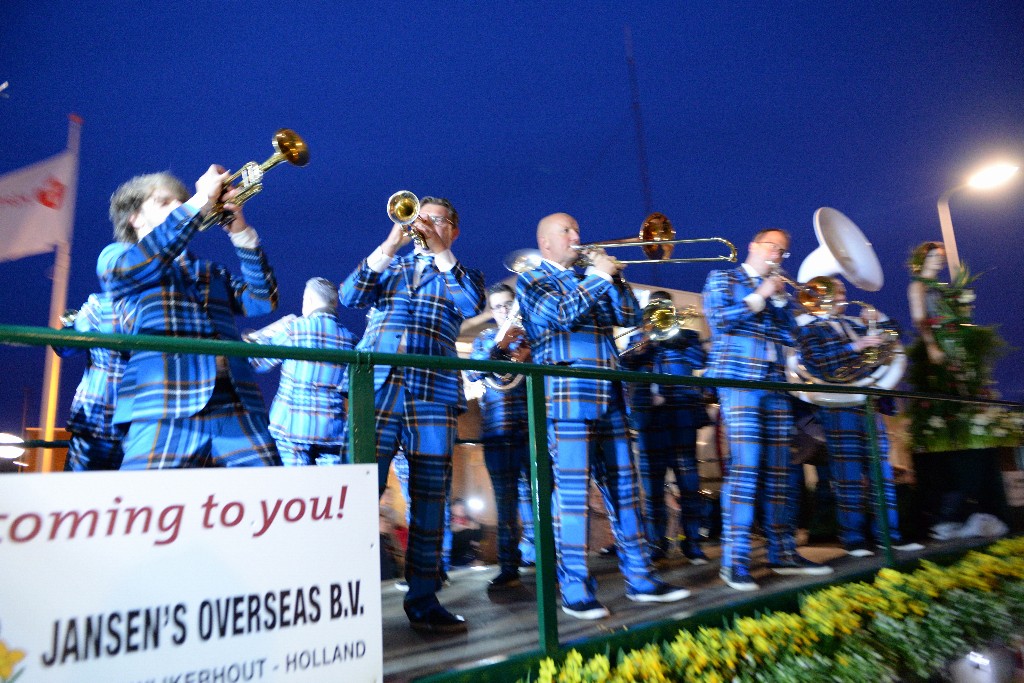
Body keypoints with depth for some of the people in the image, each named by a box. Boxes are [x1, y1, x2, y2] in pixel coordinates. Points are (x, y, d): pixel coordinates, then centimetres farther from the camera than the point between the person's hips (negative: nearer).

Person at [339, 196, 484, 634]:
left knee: (430, 498, 2)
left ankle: (423, 602, 12)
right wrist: (391, 243, -3)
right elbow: (349, 296, 3)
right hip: (377, 387, 0)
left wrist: (439, 250, -4)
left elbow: (472, 305, -4)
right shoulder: (388, 266, 22)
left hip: (433, 395, 0)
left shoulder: (462, 275, 19)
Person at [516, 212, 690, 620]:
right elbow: (558, 314, -13)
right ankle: (575, 591, 3)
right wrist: (597, 275, -7)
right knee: (571, 492, -6)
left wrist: (613, 278, 4)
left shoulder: (589, 280, 24)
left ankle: (639, 578, 18)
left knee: (623, 488, 9)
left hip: (608, 397, 7)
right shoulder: (531, 279, 6)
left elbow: (630, 316, 16)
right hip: (566, 395, -6)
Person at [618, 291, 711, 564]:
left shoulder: (686, 335, 15)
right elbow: (624, 365, 1)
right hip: (648, 417, 1)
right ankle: (656, 543, 11)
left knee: (688, 480, -1)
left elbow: (700, 360, -4)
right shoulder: (638, 338, 17)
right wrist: (645, 342, -12)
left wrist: (675, 336, -9)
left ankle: (692, 542, 7)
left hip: (682, 415, -1)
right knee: (652, 483, 3)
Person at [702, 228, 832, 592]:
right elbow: (718, 320, -8)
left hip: (775, 383, 6)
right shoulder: (722, 278, 8)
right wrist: (759, 296, -5)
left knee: (778, 469, 5)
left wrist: (780, 299, 1)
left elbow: (791, 337, 13)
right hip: (738, 379, -6)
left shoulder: (779, 288, 22)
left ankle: (783, 553, 15)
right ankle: (734, 561, -9)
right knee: (745, 465, -14)